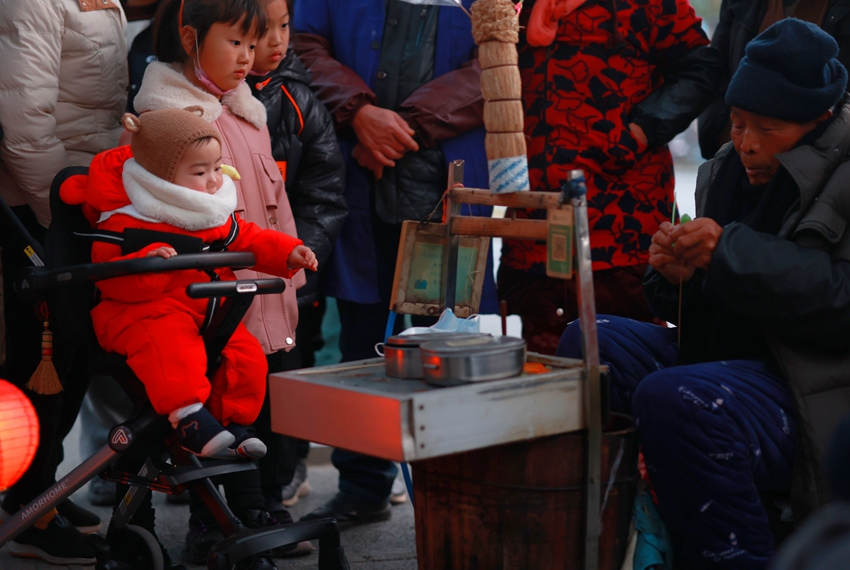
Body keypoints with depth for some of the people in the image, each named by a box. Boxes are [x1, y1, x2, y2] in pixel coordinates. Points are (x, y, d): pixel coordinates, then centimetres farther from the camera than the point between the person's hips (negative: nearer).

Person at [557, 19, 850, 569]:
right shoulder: (728, 171, 15)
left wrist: (729, 253, -22)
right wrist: (677, 273, -3)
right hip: (729, 361, 8)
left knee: (673, 399, -32)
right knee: (587, 343, -6)